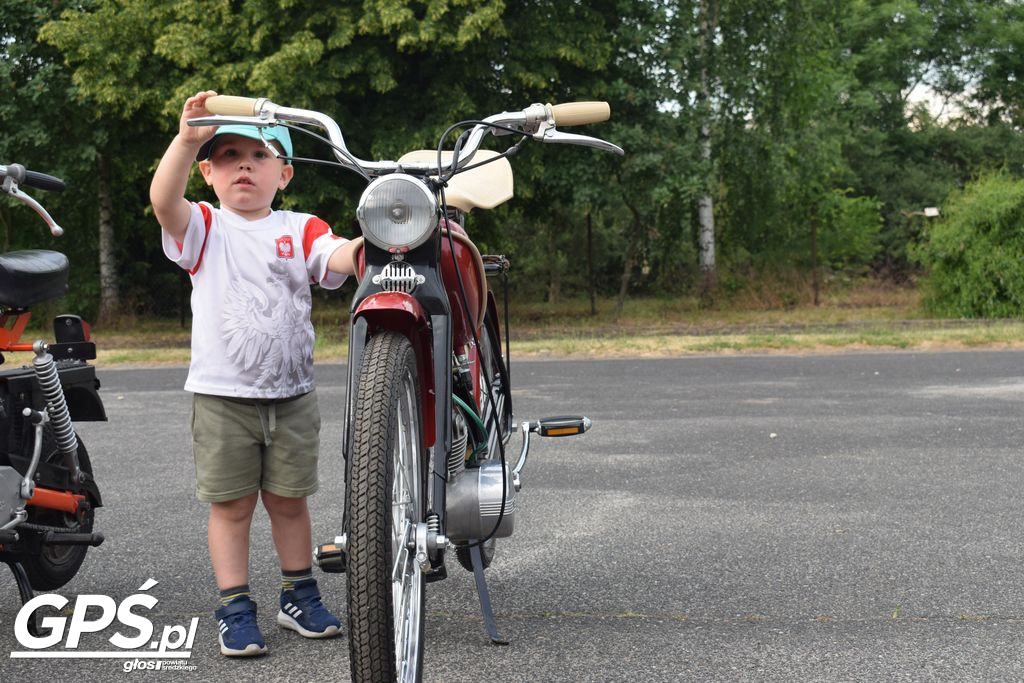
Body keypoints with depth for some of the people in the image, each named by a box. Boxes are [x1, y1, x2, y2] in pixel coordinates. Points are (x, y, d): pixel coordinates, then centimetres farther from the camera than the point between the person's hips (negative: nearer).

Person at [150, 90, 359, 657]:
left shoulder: (299, 230, 4)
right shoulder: (204, 229, -1)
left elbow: (340, 258, -13)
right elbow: (162, 199, -21)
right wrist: (188, 138, -36)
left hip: (292, 395, 2)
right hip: (221, 396, -2)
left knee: (288, 501, 13)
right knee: (231, 505, 5)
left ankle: (299, 596, 29)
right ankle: (235, 609, 16)